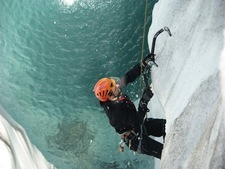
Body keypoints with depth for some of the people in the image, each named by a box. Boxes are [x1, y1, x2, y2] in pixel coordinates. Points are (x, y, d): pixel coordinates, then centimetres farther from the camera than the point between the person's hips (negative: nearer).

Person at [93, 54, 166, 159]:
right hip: (135, 140, -8)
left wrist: (143, 64, -21)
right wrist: (144, 101, -40)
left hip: (138, 126, 8)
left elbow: (128, 77, -13)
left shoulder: (110, 99, -16)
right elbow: (137, 121, -34)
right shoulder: (116, 112, -38)